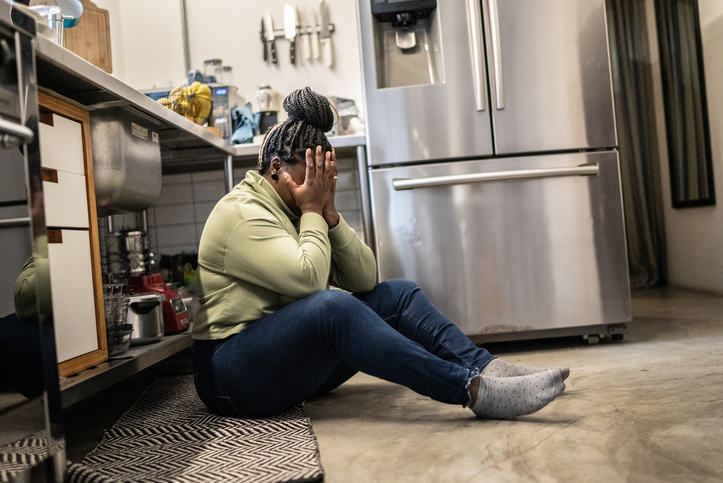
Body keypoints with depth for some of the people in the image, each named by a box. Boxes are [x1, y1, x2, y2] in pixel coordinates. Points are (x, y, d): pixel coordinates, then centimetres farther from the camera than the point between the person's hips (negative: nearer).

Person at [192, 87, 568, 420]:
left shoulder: (298, 211, 11)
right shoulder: (242, 214, -14)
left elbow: (365, 280, 0)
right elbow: (309, 279, -29)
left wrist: (329, 213, -9)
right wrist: (312, 211, -15)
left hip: (295, 358, 8)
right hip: (233, 373, -8)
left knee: (398, 294, -5)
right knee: (333, 307, -36)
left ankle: (486, 368, -15)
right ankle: (473, 391, -36)